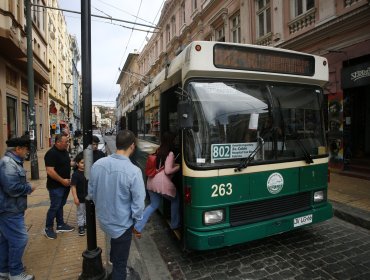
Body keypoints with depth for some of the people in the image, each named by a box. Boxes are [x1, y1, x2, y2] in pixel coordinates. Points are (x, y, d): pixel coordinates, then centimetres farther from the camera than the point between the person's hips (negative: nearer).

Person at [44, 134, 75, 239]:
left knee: (60, 206, 18)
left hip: (65, 184, 8)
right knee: (54, 207, 2)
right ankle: (48, 229, 19)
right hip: (56, 186, -8)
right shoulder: (51, 153, -20)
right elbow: (50, 171, -25)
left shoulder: (64, 151, 7)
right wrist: (62, 180, -21)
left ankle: (60, 225, 31)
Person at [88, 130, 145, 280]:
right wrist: (136, 219, -3)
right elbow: (138, 203, -23)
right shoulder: (133, 171, -30)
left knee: (115, 238, 39)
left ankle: (113, 262, 62)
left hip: (103, 219, 7)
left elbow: (91, 192, 1)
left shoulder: (97, 164, -13)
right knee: (120, 263, 17)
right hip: (122, 224, -6)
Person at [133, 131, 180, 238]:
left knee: (153, 205, 22)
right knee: (176, 200, 18)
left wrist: (174, 163, 19)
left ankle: (137, 227, 17)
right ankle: (174, 224, 29)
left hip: (151, 181, 8)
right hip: (162, 183, -7)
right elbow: (168, 171, -16)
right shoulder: (170, 153, -12)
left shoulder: (158, 150, 12)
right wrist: (178, 167, -1)